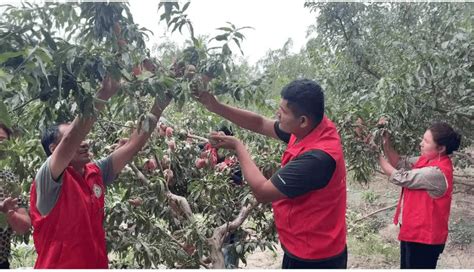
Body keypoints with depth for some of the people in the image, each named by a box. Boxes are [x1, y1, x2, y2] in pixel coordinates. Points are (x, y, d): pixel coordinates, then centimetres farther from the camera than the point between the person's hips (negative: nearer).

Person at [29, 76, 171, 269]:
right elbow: (70, 141, -32)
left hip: (97, 264, 6)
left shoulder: (97, 173, 2)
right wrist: (102, 96, -34)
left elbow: (133, 145, 1)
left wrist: (157, 108, -5)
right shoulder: (47, 178, -15)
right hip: (58, 266, -6)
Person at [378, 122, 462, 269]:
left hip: (424, 236, -9)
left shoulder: (436, 173, -29)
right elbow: (400, 163, 2)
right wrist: (386, 143, -13)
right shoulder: (427, 160, 0)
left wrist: (377, 155, -14)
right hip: (413, 230, 9)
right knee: (407, 266, 24)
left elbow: (400, 177, -23)